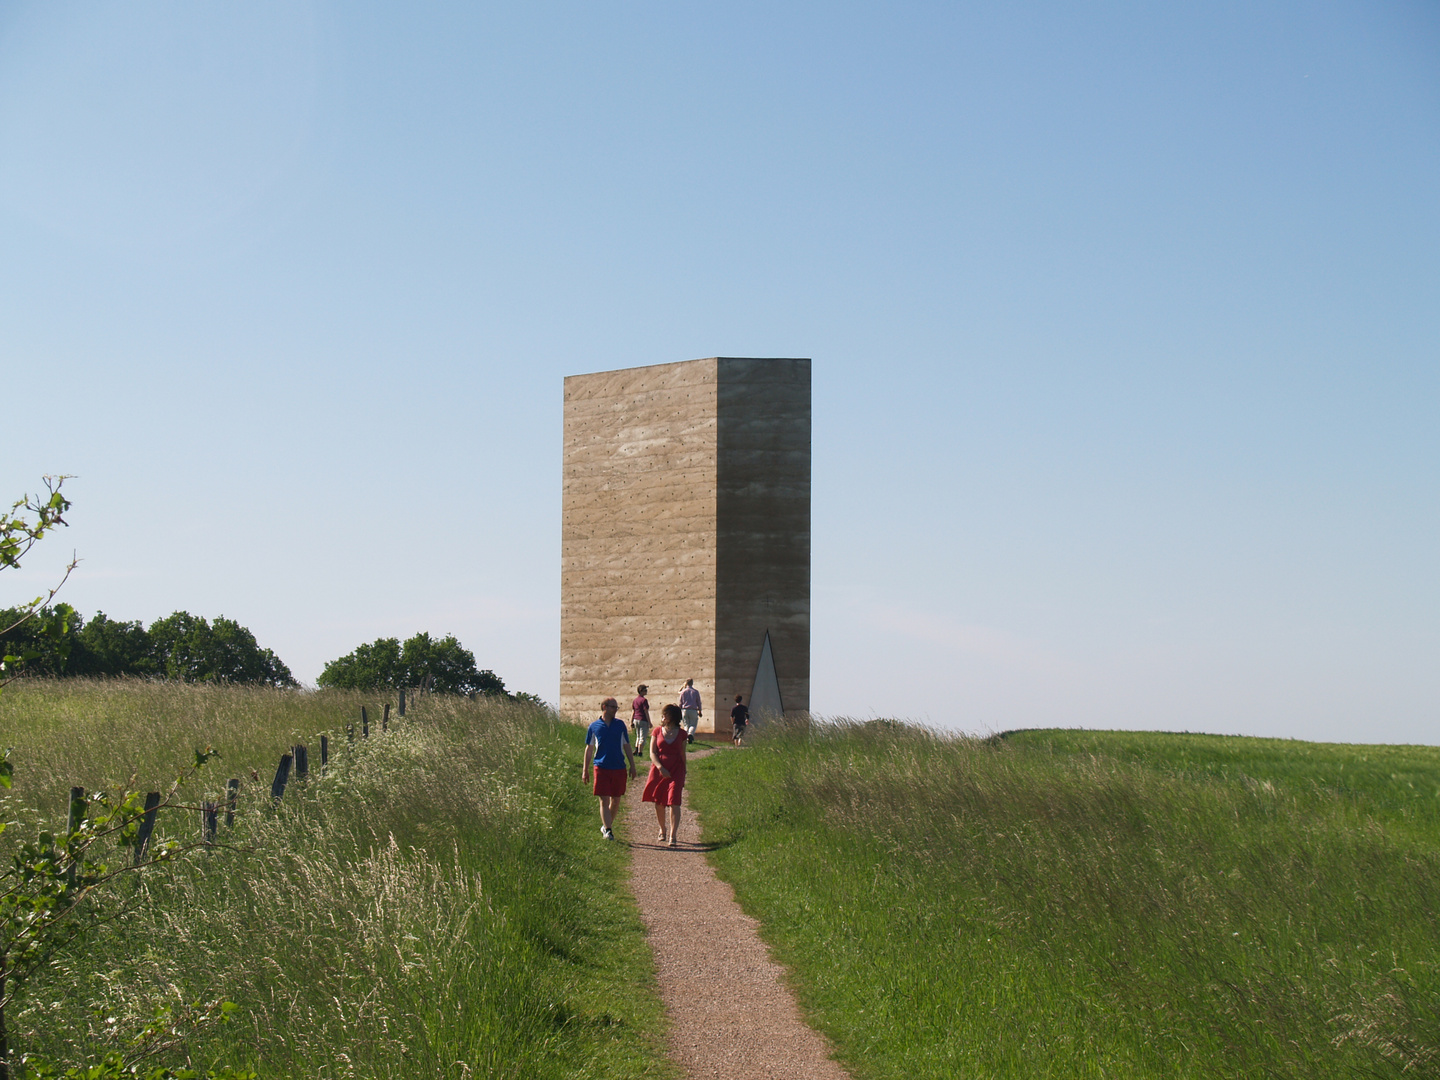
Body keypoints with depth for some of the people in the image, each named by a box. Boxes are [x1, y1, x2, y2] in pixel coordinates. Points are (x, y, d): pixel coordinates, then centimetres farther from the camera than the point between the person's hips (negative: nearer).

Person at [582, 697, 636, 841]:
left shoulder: (620, 725, 9)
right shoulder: (594, 726, 4)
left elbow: (626, 746, 13)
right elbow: (589, 749, 9)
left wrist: (632, 766, 9)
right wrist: (585, 770, 6)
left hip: (619, 768, 2)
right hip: (601, 768, -2)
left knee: (615, 801, 7)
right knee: (604, 800, -7)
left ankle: (606, 826, 23)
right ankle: (607, 830, -7)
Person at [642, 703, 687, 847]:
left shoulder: (681, 734, 5)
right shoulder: (657, 732, 5)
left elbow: (683, 755, 12)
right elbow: (652, 752, 0)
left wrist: (684, 775, 13)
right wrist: (660, 767, -16)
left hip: (676, 771, -2)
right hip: (659, 770, 2)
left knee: (674, 802, -11)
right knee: (658, 802, 9)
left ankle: (673, 835, -12)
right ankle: (662, 830, 31)